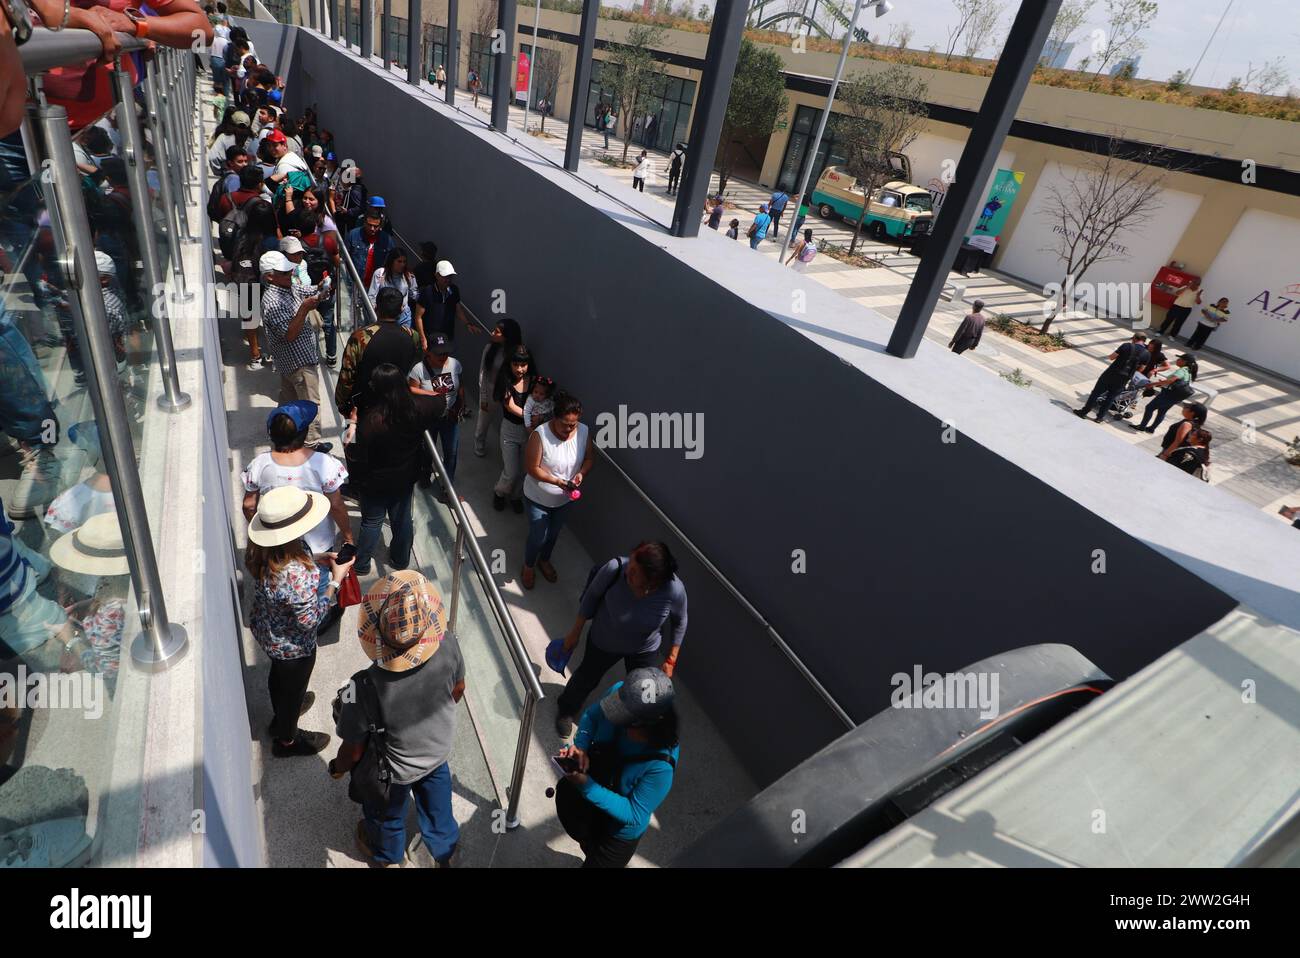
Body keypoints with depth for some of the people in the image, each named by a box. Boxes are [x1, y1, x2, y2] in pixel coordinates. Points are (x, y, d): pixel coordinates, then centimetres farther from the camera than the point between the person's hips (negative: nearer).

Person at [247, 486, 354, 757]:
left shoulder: (261, 550, -19)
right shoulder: (296, 575, -44)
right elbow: (309, 619, -30)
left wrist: (316, 561, -7)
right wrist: (336, 580, -27)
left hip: (265, 631, 7)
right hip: (292, 645, -7)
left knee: (278, 674, 34)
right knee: (293, 687, 22)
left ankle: (281, 717, 64)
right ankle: (287, 740, 51)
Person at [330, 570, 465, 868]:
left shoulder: (364, 689, -42)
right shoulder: (448, 645, -34)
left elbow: (354, 749, -22)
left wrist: (338, 768, 2)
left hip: (394, 770, -2)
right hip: (439, 749, 3)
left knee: (387, 814, 33)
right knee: (436, 800, 34)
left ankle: (387, 855, 65)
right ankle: (444, 850, 63)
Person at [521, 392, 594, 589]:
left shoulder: (584, 431, -16)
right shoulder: (540, 435, -29)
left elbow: (590, 457, -2)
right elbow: (532, 468, -24)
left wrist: (581, 473, -22)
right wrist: (557, 481, -33)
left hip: (565, 498, 4)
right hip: (538, 498, -4)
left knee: (554, 533, 25)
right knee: (538, 536, 10)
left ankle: (544, 560, 54)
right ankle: (528, 566, 42)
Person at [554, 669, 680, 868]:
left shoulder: (661, 766, -40)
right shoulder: (621, 692, -29)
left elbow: (634, 814, -28)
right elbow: (591, 716, -9)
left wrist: (586, 785, -35)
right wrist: (580, 747, -28)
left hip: (621, 827, -4)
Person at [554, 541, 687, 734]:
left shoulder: (674, 590, -36)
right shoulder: (614, 569, -38)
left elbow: (679, 622, -12)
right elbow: (592, 595, -15)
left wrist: (671, 659, -4)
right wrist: (576, 631, -3)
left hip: (645, 650, 0)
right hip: (604, 640, 0)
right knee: (587, 677, 25)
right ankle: (567, 709, 60)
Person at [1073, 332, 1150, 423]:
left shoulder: (1127, 346, -8)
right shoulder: (1147, 354, -1)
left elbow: (1111, 357, -4)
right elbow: (1140, 369, 7)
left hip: (1111, 374, -2)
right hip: (1123, 380, 2)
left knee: (1096, 393, 8)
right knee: (1110, 397, 15)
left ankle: (1084, 412, 13)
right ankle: (1100, 416, 19)